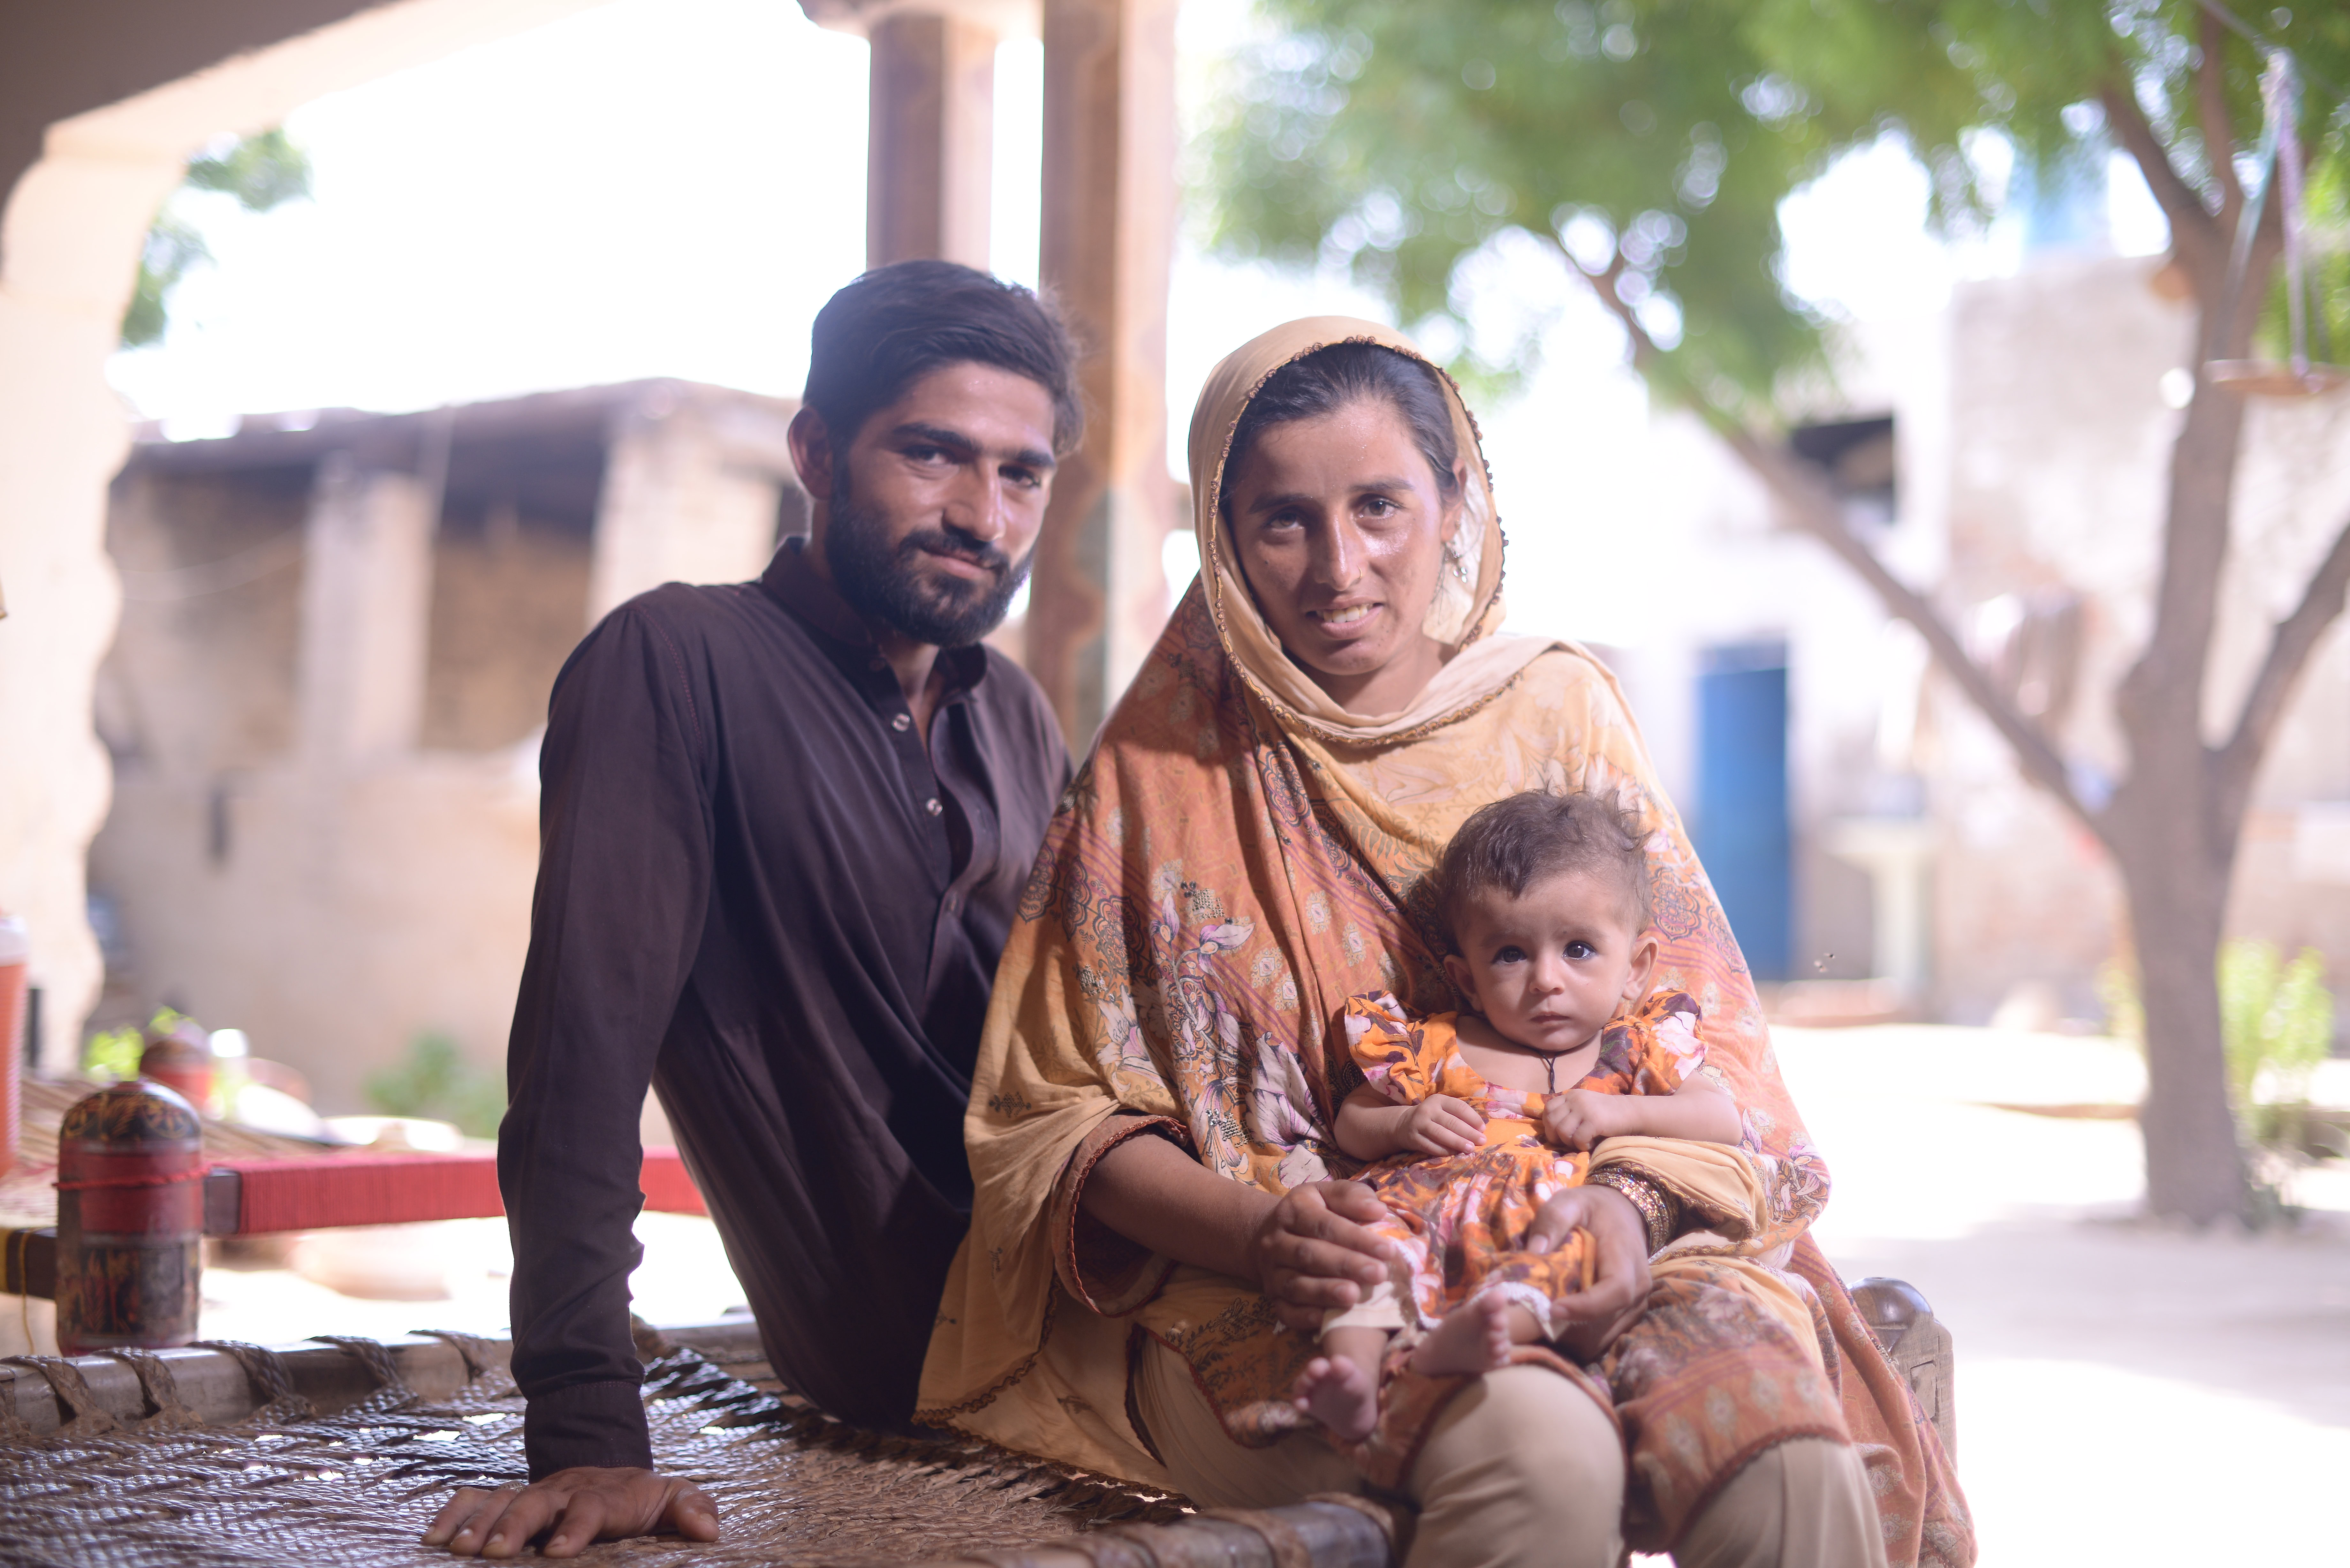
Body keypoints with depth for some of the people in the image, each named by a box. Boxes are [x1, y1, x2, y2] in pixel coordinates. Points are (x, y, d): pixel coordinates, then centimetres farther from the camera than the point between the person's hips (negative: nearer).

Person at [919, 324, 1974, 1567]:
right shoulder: (1163, 763, 5)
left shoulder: (1558, 709, 10)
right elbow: (1056, 1111, 3)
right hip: (1257, 1299, -1)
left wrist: (1630, 1202, -15)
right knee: (1543, 1450, -34)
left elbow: (1701, 1041, 7)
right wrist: (1255, 1231, -16)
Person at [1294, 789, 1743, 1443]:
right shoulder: (1438, 1046, 23)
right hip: (1424, 1209, 2)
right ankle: (1353, 1373, -52)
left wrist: (1616, 1112, -1)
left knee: (1573, 1255, -38)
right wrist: (1404, 1124, 2)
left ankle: (1453, 1343, -62)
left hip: (1548, 1221, -1)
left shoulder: (1634, 1047, 22)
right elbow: (1350, 1124, 26)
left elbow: (1722, 1118, 13)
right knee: (1368, 1237, -32)